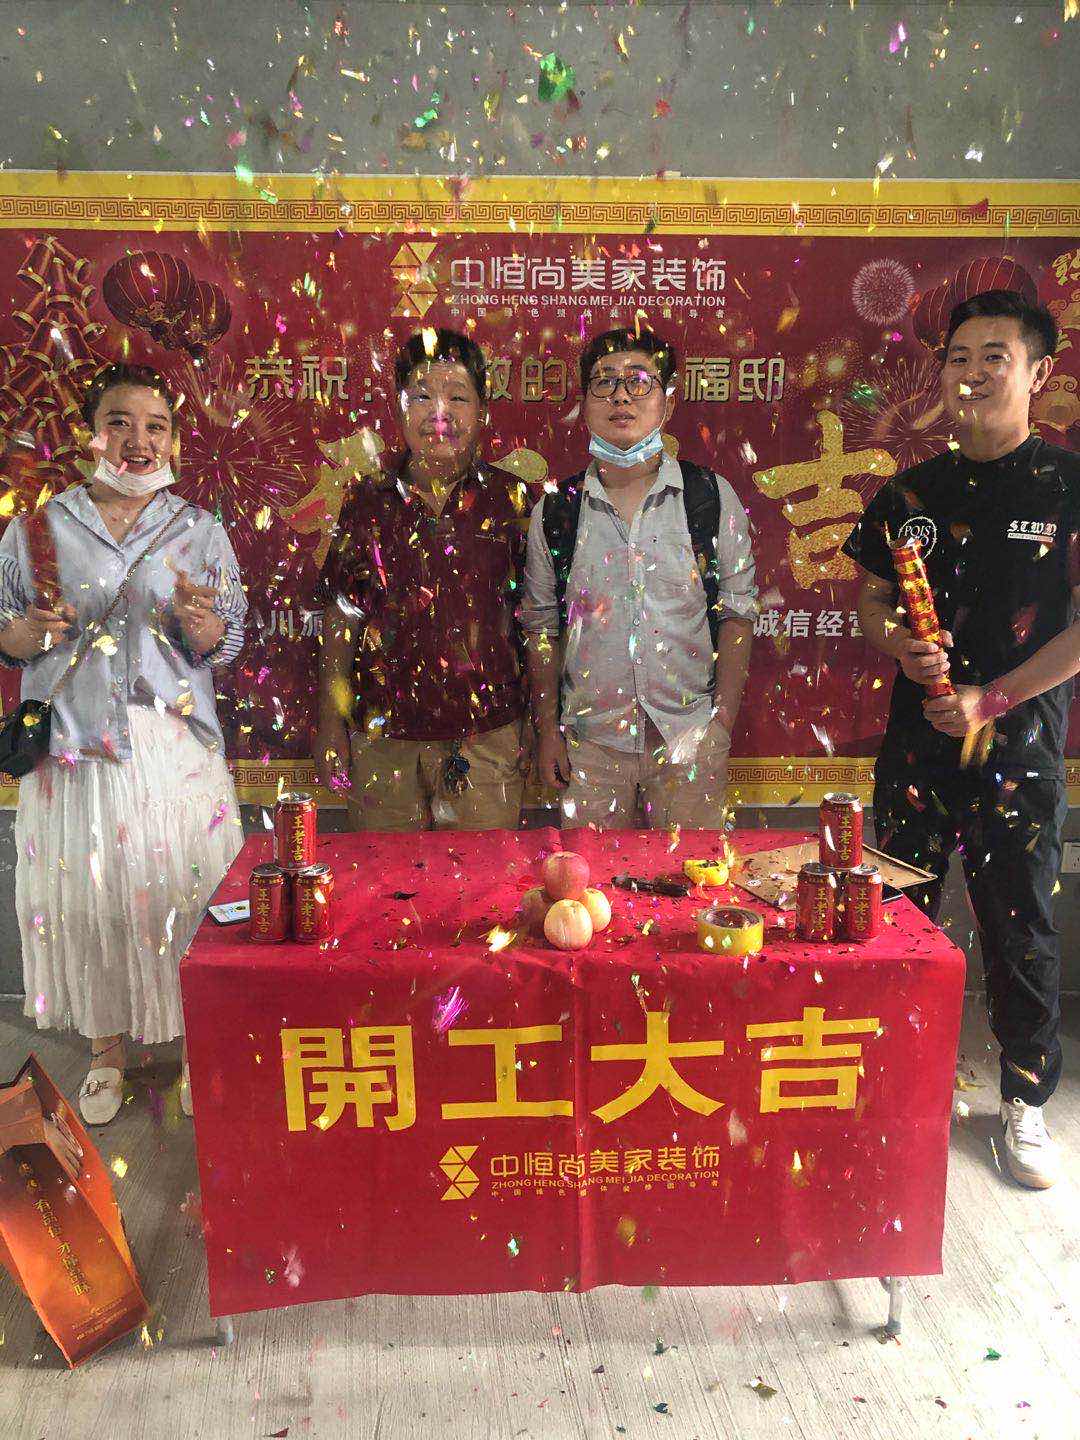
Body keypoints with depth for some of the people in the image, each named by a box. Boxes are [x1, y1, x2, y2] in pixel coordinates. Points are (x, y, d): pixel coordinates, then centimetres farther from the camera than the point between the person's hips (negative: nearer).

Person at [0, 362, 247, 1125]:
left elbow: (225, 646, 4)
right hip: (72, 747, 1)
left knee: (184, 890, 2)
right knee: (84, 894, 6)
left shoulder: (200, 531, 5)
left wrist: (203, 625, -18)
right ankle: (106, 1049, 28)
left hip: (176, 747, -1)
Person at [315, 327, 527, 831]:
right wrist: (330, 728, 4)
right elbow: (340, 624, 6)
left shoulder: (508, 502, 0)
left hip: (486, 738, 0)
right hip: (382, 740, 1)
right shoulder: (368, 506, 2)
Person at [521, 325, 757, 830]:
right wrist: (547, 728, 4)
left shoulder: (712, 497, -2)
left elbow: (737, 613, 1)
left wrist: (723, 719, -4)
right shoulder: (554, 511, 0)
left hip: (690, 737, 0)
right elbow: (542, 626, 7)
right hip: (589, 738, 1)